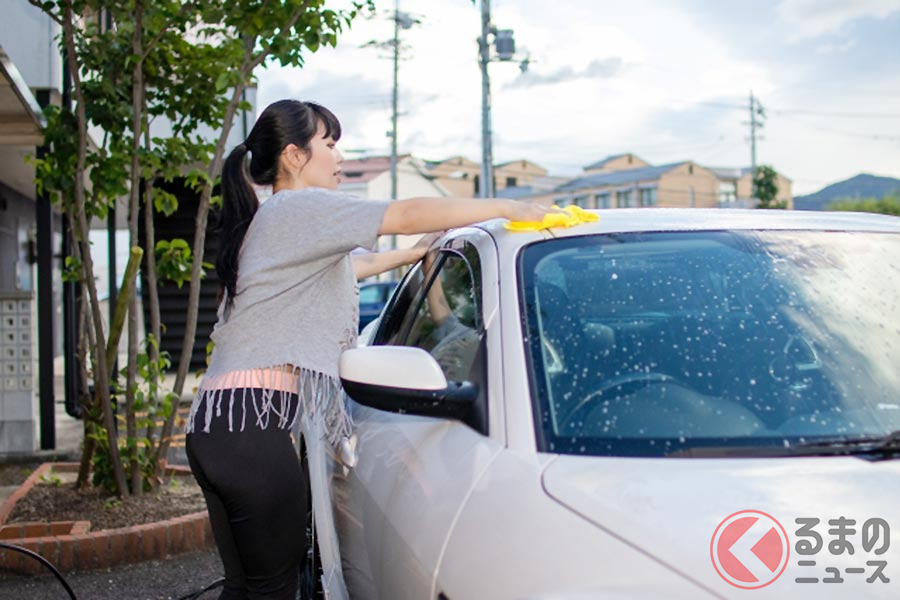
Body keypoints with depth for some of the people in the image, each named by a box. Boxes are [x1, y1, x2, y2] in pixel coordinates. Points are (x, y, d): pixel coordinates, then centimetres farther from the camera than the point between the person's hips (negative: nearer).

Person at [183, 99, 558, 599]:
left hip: (216, 425, 10)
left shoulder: (267, 222, 25)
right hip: (251, 422, -10)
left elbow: (343, 271, 39)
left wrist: (414, 255, 43)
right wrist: (505, 208, -3)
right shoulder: (298, 209, -5)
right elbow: (410, 215, -11)